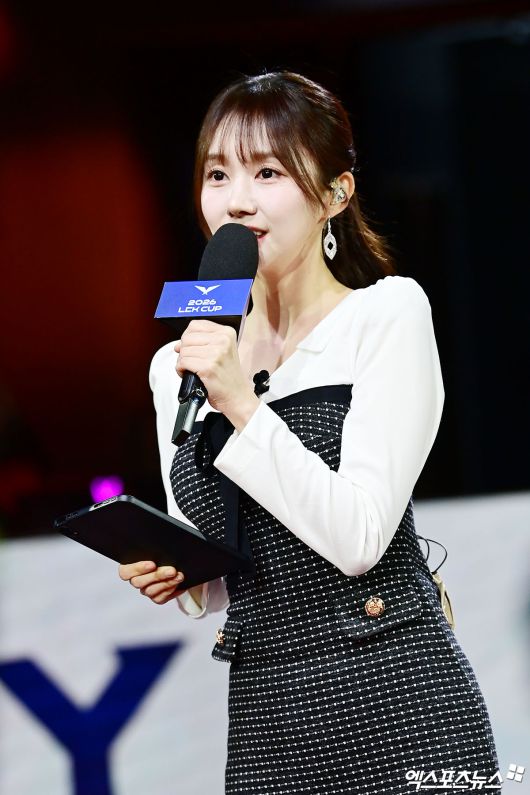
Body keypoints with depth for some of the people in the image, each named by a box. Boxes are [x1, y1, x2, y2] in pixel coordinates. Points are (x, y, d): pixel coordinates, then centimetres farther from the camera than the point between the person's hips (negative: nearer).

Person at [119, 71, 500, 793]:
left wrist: (240, 406, -17)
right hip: (265, 717, 5)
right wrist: (172, 577, -3)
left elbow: (359, 538, -14)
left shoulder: (388, 313, -4)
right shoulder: (177, 367, 9)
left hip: (395, 707, -4)